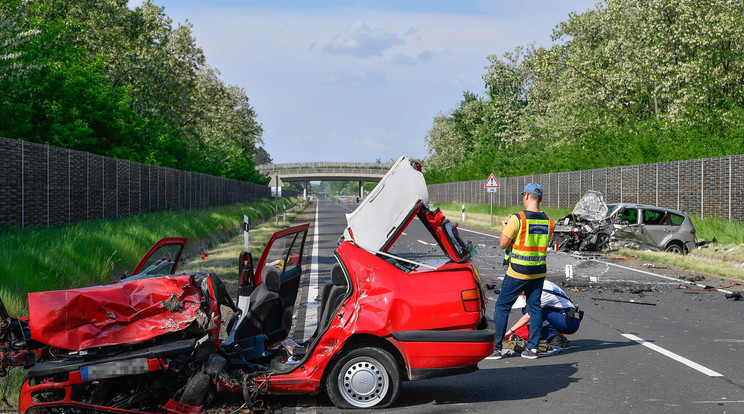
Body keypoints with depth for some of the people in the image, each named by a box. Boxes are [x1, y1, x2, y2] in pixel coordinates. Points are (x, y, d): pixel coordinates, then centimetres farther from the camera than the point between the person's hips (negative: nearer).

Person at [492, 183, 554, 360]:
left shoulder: (518, 219, -15)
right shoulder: (548, 221, 2)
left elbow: (503, 244, -10)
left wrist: (505, 227, 8)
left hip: (517, 272, -5)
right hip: (539, 272, 5)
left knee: (502, 306, 4)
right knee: (535, 307, 11)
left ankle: (496, 347, 4)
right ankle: (532, 347, 10)